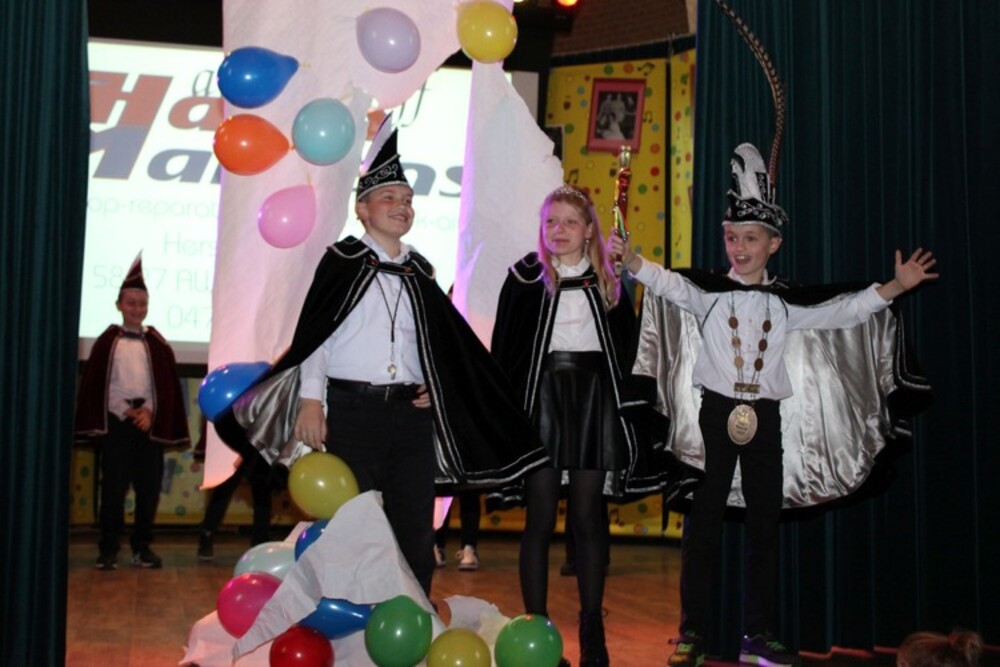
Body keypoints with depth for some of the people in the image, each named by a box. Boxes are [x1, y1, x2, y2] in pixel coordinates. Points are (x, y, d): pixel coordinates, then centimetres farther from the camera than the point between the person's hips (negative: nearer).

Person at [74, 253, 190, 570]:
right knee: (113, 487, -3)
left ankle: (142, 547, 13)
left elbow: (169, 387, 5)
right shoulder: (107, 342, 3)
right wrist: (126, 412, -8)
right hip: (115, 423, -2)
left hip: (149, 424, 2)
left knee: (149, 489, 2)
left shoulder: (157, 344, 8)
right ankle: (108, 549, 5)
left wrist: (150, 413, -10)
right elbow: (93, 385, 0)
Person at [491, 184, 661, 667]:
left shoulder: (607, 282, 7)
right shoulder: (525, 277, 1)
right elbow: (504, 348, 0)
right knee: (540, 518, 1)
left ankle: (592, 628, 16)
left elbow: (627, 346, 8)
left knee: (589, 518, 6)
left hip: (594, 401, 2)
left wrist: (622, 400, 0)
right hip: (541, 397, -1)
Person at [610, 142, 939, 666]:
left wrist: (895, 286, 4)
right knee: (703, 521, 0)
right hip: (716, 412, -3)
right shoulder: (707, 291, -2)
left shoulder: (786, 302, 7)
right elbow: (668, 284, -18)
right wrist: (630, 259, -36)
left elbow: (844, 311, 11)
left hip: (765, 417, 3)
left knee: (764, 524, 7)